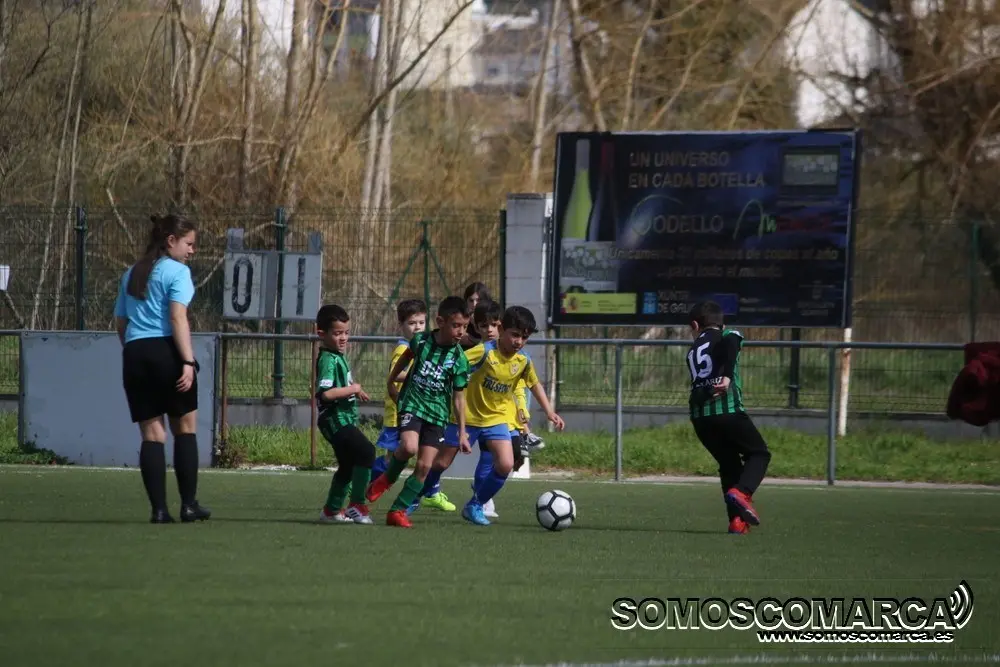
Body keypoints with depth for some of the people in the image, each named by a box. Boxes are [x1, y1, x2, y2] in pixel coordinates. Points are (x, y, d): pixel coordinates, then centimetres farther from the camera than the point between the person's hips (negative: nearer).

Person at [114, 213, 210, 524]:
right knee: (185, 428, 7)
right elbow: (178, 317, -13)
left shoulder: (131, 275, 19)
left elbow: (121, 322, 20)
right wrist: (188, 361, -16)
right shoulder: (177, 271, -2)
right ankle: (189, 504, 5)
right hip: (166, 350, -5)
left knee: (151, 433, 4)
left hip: (134, 353, 5)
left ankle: (159, 508, -3)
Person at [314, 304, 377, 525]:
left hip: (344, 419, 11)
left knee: (348, 465, 19)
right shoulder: (328, 360, -17)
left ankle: (331, 510, 29)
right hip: (336, 421, -11)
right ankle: (357, 505, -20)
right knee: (366, 452, -22)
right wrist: (353, 389, -20)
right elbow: (324, 393, -29)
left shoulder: (338, 357, 15)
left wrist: (354, 390, 13)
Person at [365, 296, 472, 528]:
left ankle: (398, 510, 7)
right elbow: (405, 358, 16)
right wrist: (391, 382, 25)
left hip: (437, 413, 2)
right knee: (409, 446, -28)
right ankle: (388, 478, 2)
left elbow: (459, 398, 1)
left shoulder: (459, 359, -5)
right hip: (412, 404, -2)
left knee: (425, 466, -5)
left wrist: (462, 434, 1)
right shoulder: (421, 341, -7)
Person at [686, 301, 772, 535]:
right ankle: (741, 492, -20)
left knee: (729, 463, 16)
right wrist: (727, 376, -26)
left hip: (699, 415, 5)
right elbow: (730, 343, -15)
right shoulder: (728, 336, 9)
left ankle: (737, 520, 4)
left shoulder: (693, 351, 24)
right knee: (759, 453, 8)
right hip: (727, 409, -5)